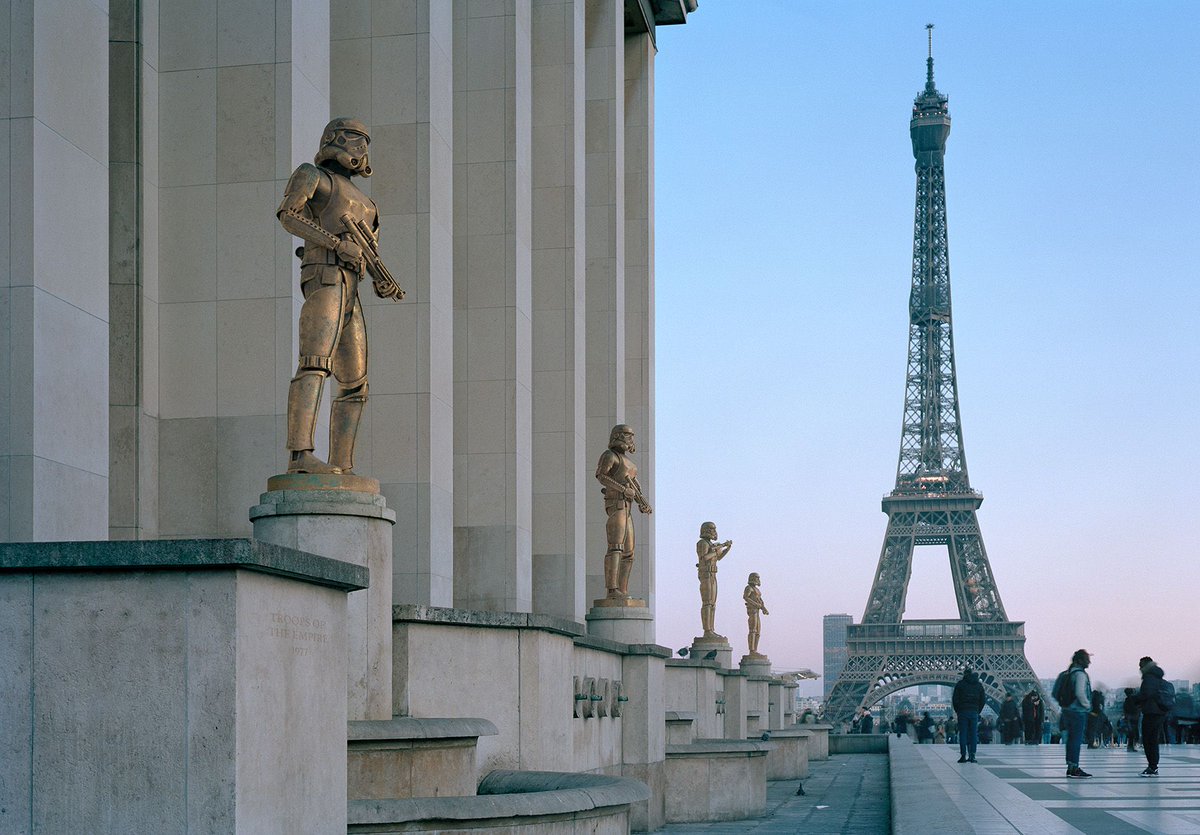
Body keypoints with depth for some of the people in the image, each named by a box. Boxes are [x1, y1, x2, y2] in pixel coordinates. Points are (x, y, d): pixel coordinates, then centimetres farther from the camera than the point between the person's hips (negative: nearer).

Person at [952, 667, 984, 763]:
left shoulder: (960, 684, 0)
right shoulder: (979, 685, 10)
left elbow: (955, 699, -2)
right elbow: (982, 700, 10)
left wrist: (957, 711, 8)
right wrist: (978, 711, 14)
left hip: (963, 712, -2)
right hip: (974, 712, 2)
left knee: (963, 734, -1)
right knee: (974, 734, 3)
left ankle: (963, 756, -5)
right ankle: (972, 756, -2)